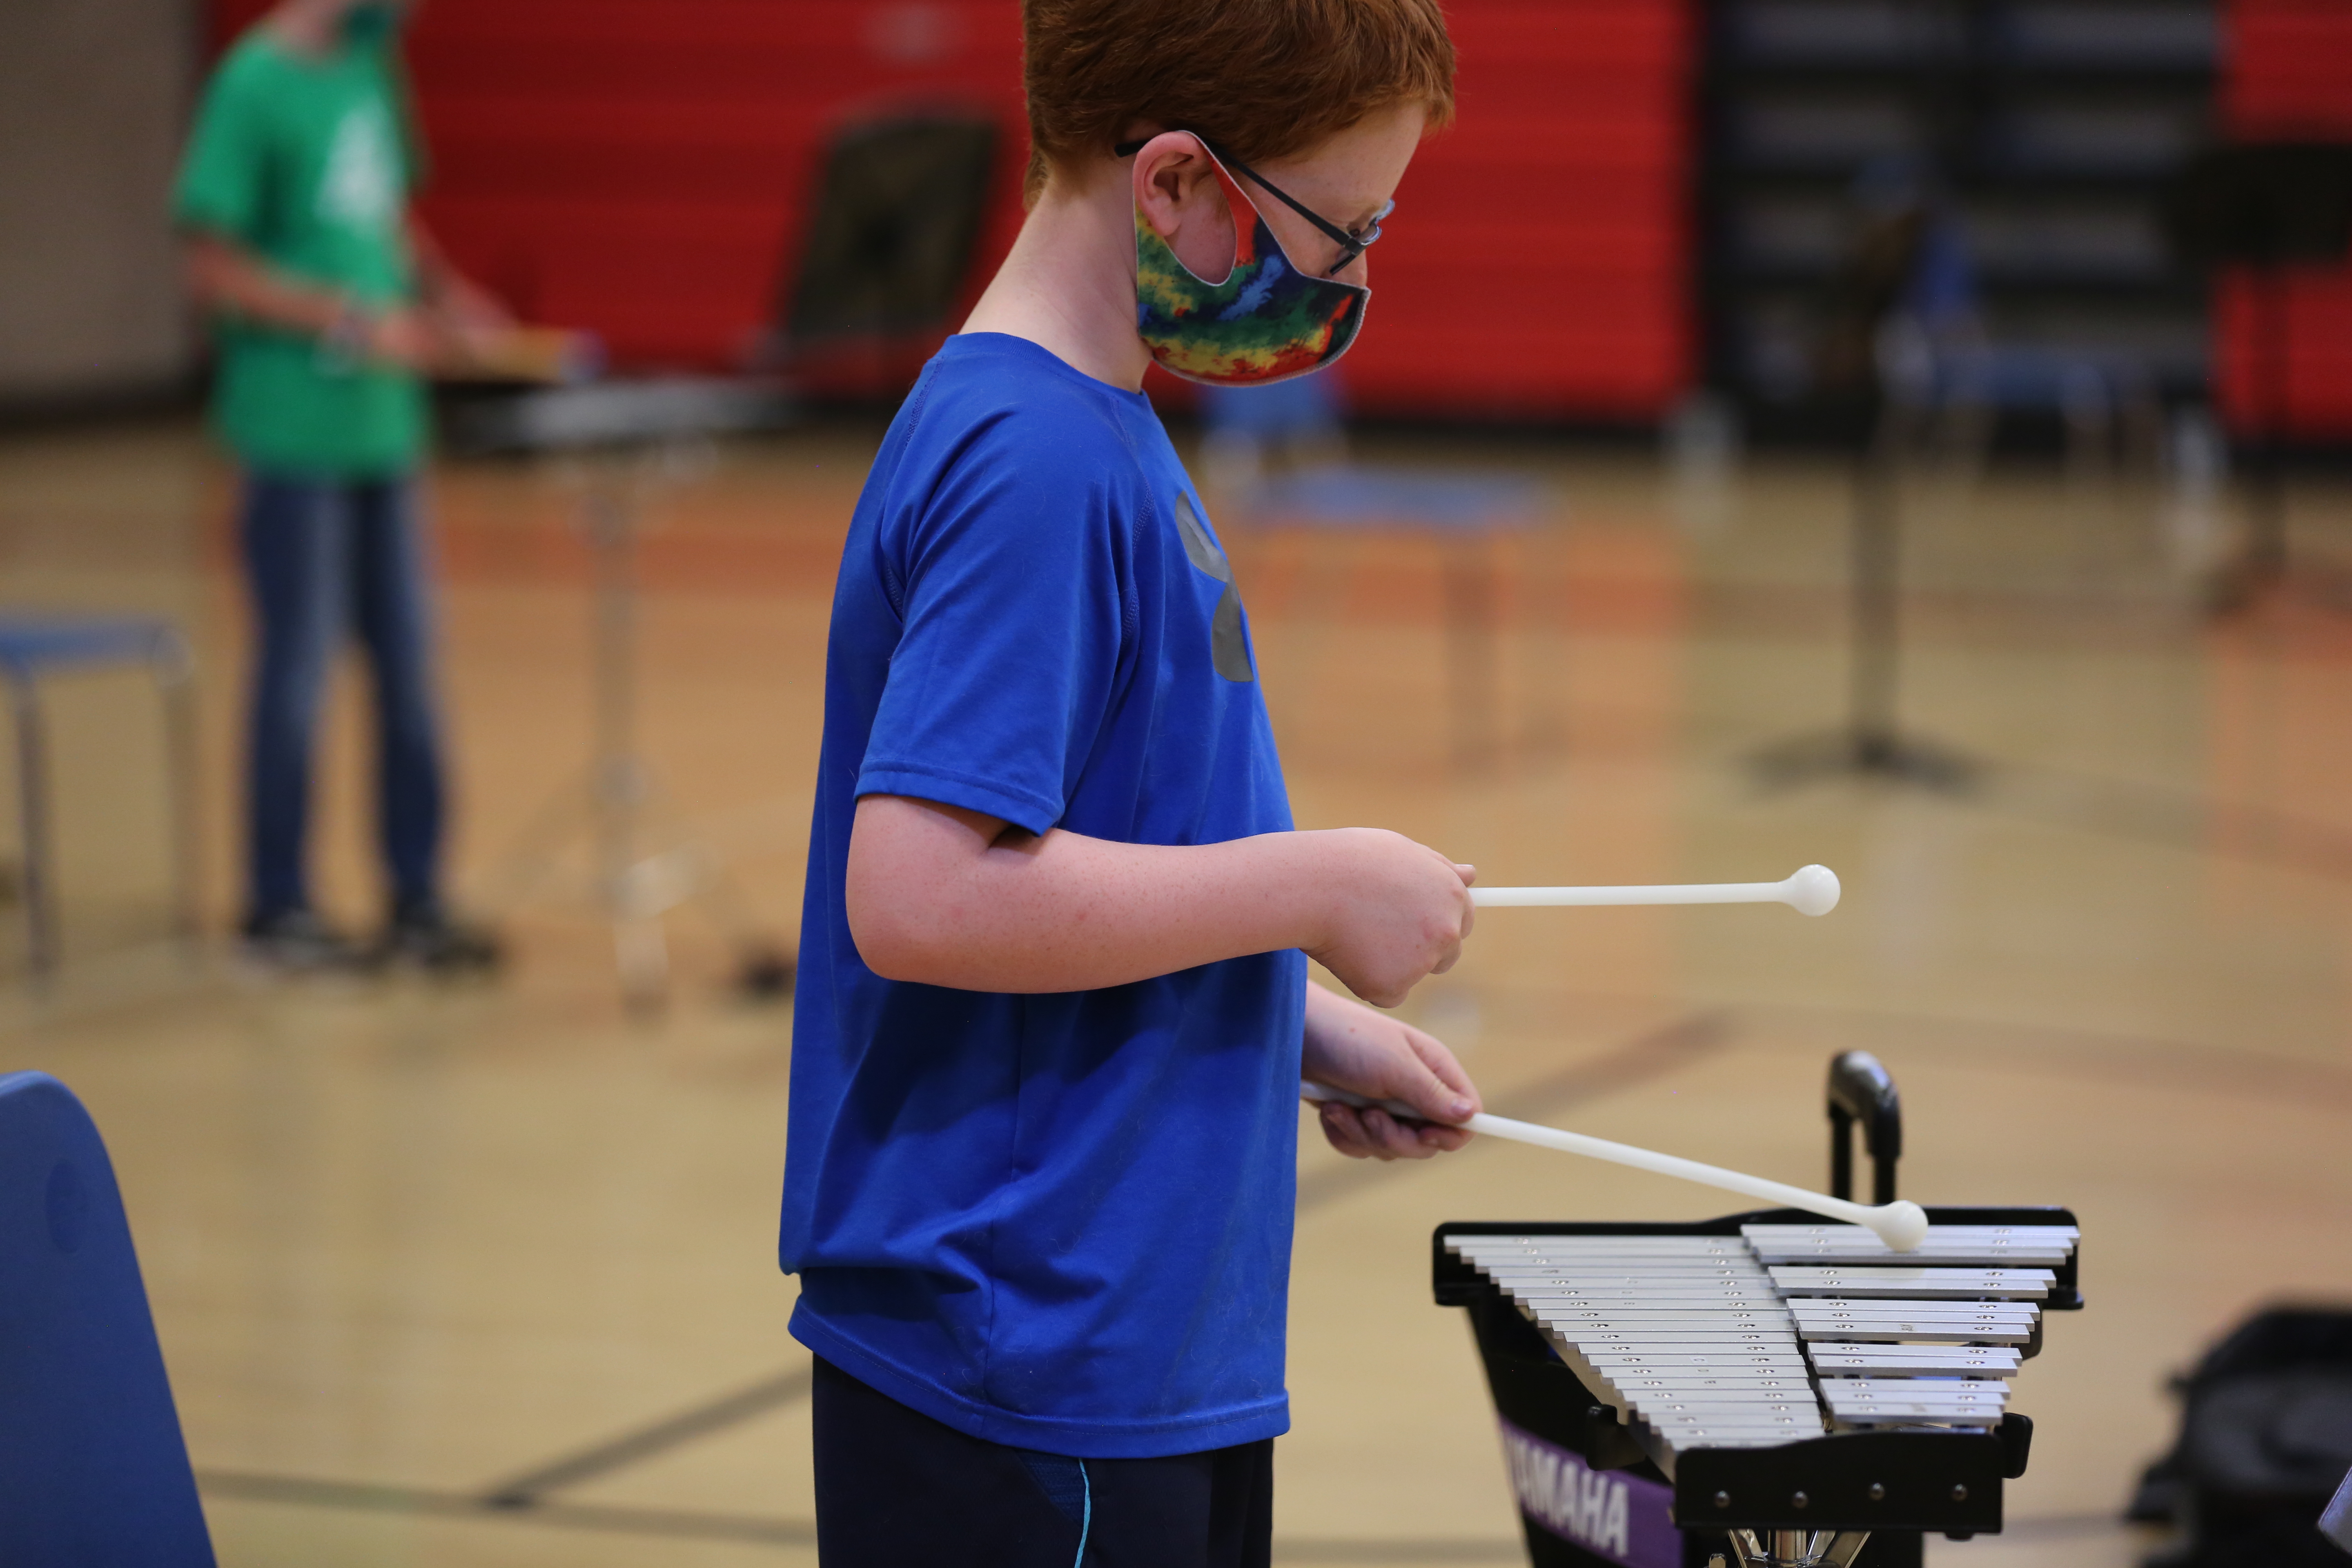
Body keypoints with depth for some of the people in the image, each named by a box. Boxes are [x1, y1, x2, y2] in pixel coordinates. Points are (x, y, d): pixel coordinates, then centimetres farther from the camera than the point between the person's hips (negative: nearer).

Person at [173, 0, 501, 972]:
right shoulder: (256, 87, -13)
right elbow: (213, 269, -15)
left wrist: (438, 293, 4)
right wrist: (357, 323, -18)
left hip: (382, 418, 7)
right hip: (297, 426, -7)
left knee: (406, 660, 9)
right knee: (301, 666, 1)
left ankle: (416, 900, 17)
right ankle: (279, 911, 13)